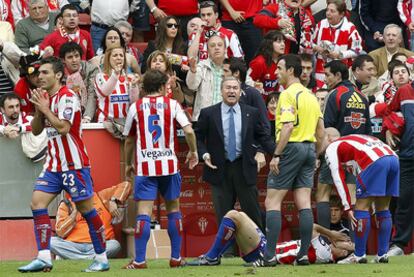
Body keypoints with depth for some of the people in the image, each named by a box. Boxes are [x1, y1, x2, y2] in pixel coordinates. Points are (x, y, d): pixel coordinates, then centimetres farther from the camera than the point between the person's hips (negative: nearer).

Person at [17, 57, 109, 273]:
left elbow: (63, 128, -25)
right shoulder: (45, 98, 12)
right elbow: (36, 130, 13)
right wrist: (38, 110, -3)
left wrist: (45, 108, -17)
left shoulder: (67, 97, -13)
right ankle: (44, 258, -10)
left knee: (86, 209, -1)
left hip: (73, 163, -8)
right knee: (37, 203, -6)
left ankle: (101, 258, 9)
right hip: (53, 164, 8)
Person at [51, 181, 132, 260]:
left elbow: (125, 185, 14)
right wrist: (75, 212, -6)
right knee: (51, 242, -28)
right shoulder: (66, 205, 10)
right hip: (74, 246, 0)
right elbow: (61, 232, -1)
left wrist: (114, 202, 0)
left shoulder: (101, 197, 15)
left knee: (115, 245, -31)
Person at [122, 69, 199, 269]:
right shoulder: (172, 105, 1)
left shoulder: (136, 107, 4)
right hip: (169, 165, 1)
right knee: (173, 209, 13)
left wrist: (128, 164, 24)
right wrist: (193, 151, 9)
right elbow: (189, 131, -8)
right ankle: (176, 258, 15)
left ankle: (139, 260, -10)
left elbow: (129, 140, 10)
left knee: (144, 213, -5)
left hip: (144, 167, -1)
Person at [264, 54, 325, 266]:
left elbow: (288, 126, -21)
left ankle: (269, 254, -11)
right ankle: (304, 254, 3)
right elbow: (320, 131, 18)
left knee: (272, 202, -5)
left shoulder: (288, 94, -11)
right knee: (304, 204, 6)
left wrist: (276, 155, -19)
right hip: (309, 149, 8)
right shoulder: (311, 96, 15)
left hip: (291, 147, -8)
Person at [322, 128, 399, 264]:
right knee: (383, 209, 17)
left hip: (375, 161, -7)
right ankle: (382, 255, 17)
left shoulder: (332, 148, 16)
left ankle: (359, 256, 4)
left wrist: (347, 207, 8)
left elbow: (338, 179, 8)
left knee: (361, 208, 2)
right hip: (394, 158, 7)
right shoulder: (354, 139, 38)